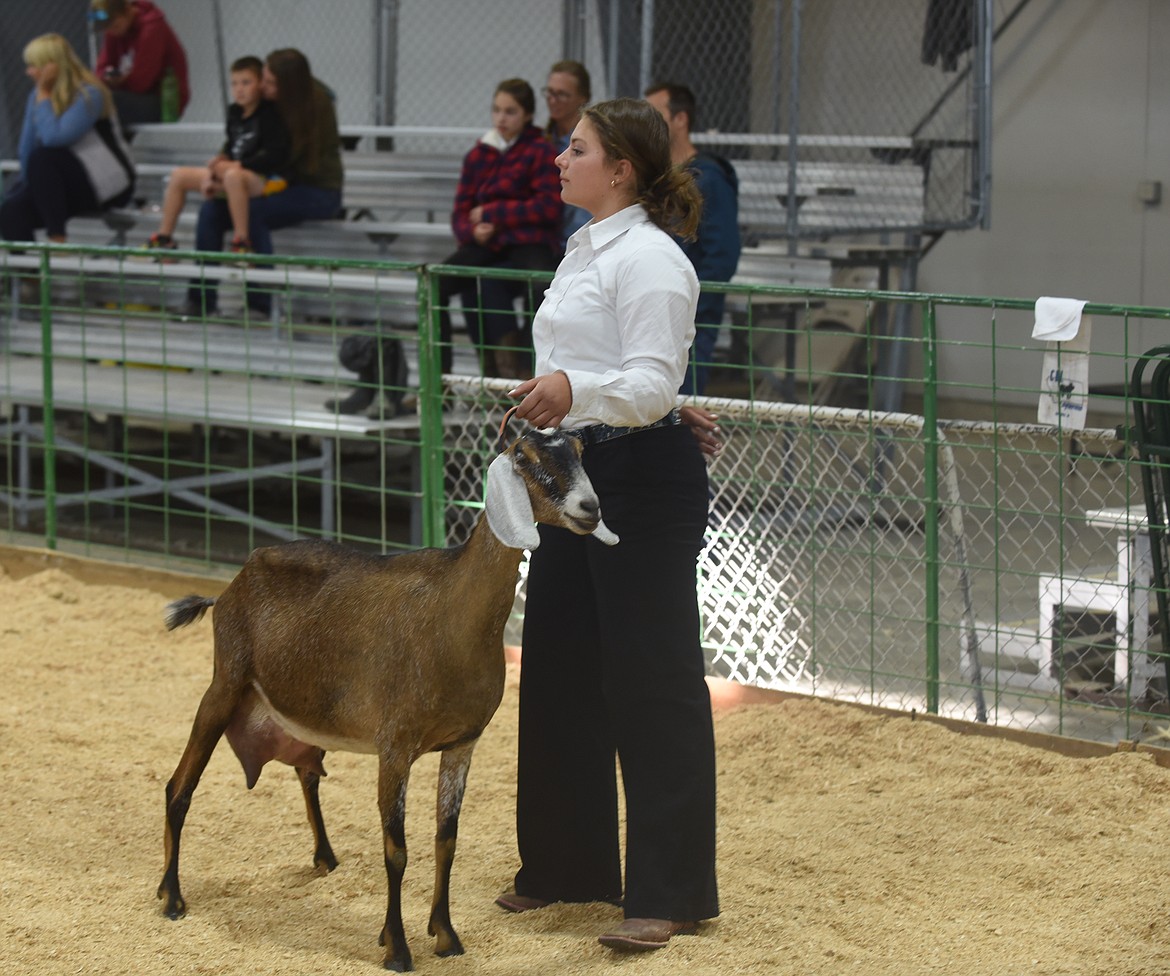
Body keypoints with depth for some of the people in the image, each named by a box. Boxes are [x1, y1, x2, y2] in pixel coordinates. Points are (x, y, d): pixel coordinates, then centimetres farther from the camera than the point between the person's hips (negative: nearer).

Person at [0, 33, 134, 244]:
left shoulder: (89, 94, -15)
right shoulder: (37, 95, 7)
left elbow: (53, 137, -28)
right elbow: (26, 149, 6)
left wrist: (43, 95, -19)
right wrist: (25, 182, -6)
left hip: (107, 185, -6)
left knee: (42, 159, -31)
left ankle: (57, 238, -27)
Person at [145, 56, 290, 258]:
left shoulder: (270, 115, -13)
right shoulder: (235, 113, 10)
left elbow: (274, 156, -21)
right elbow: (230, 150, 14)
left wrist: (238, 165, -20)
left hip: (265, 179, -9)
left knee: (232, 176, -44)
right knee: (179, 175, 10)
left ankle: (241, 241, -39)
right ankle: (164, 238, 13)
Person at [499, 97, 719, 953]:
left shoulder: (649, 257, -15)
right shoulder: (586, 248, 15)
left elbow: (652, 383, -24)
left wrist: (574, 390, -41)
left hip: (645, 477, -10)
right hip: (578, 473, 10)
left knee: (653, 681, -5)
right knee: (559, 669, 13)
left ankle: (670, 892, 0)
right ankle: (568, 864, 25)